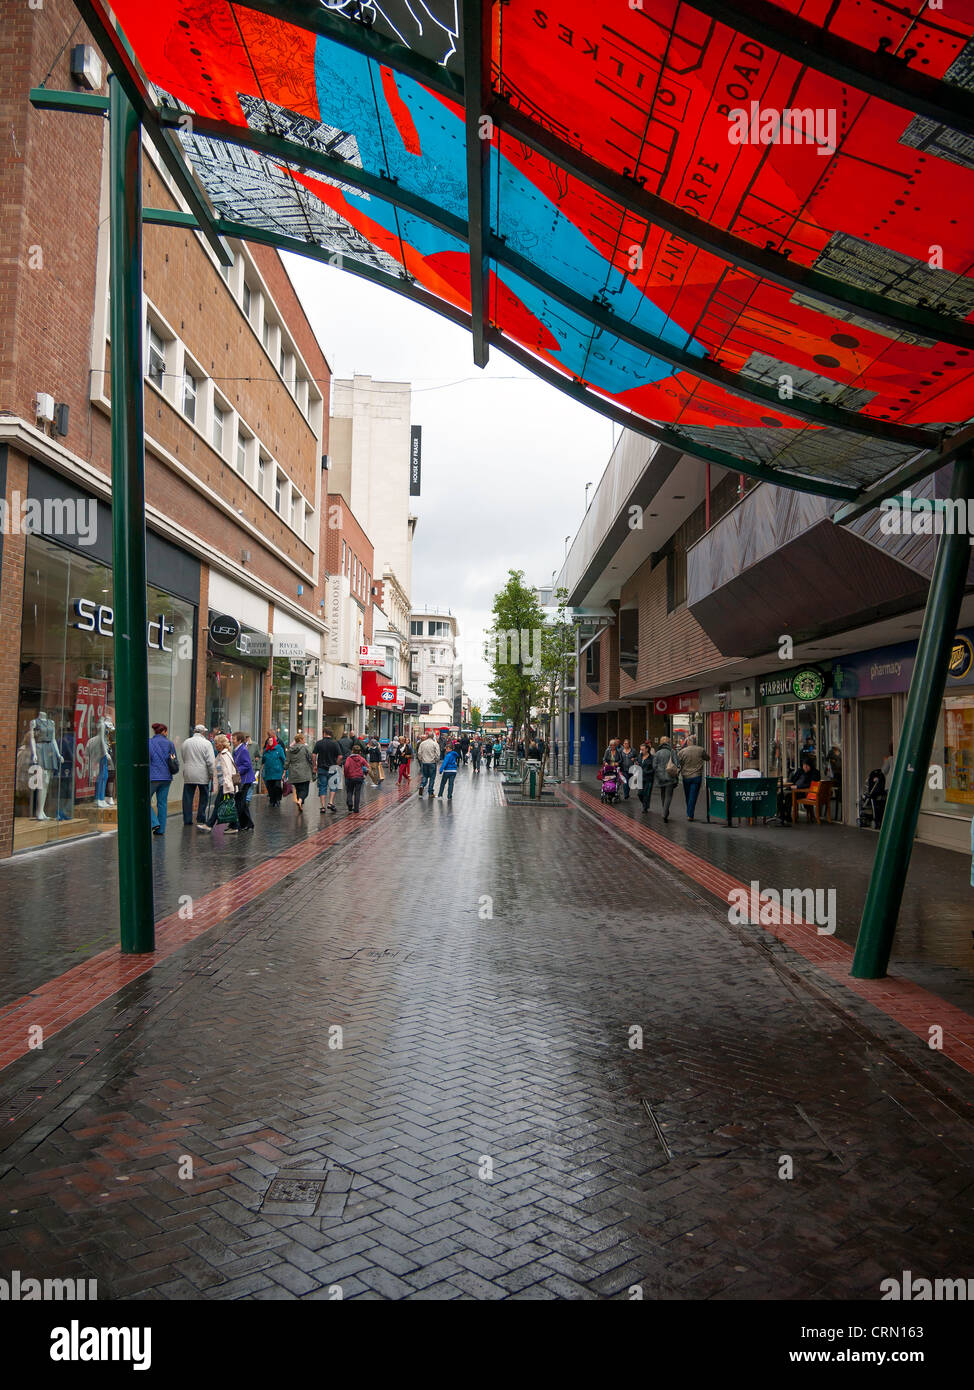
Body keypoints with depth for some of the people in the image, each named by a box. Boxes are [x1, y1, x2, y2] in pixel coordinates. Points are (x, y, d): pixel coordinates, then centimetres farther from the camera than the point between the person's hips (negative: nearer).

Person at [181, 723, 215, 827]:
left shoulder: (185, 742, 6)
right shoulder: (206, 743, -8)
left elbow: (184, 759, 14)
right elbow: (211, 762, -11)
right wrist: (212, 775, -3)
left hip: (188, 775, 3)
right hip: (202, 775, -3)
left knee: (188, 799, 8)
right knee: (203, 798, 8)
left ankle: (187, 821, 10)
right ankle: (201, 821, 8)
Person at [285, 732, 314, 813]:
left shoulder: (290, 749, 7)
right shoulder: (305, 748, -6)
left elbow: (287, 762, 7)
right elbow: (310, 759, -3)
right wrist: (312, 769, 8)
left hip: (294, 774, 5)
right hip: (304, 774, -5)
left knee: (298, 789, 13)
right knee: (304, 790, -3)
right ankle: (300, 800, -30)